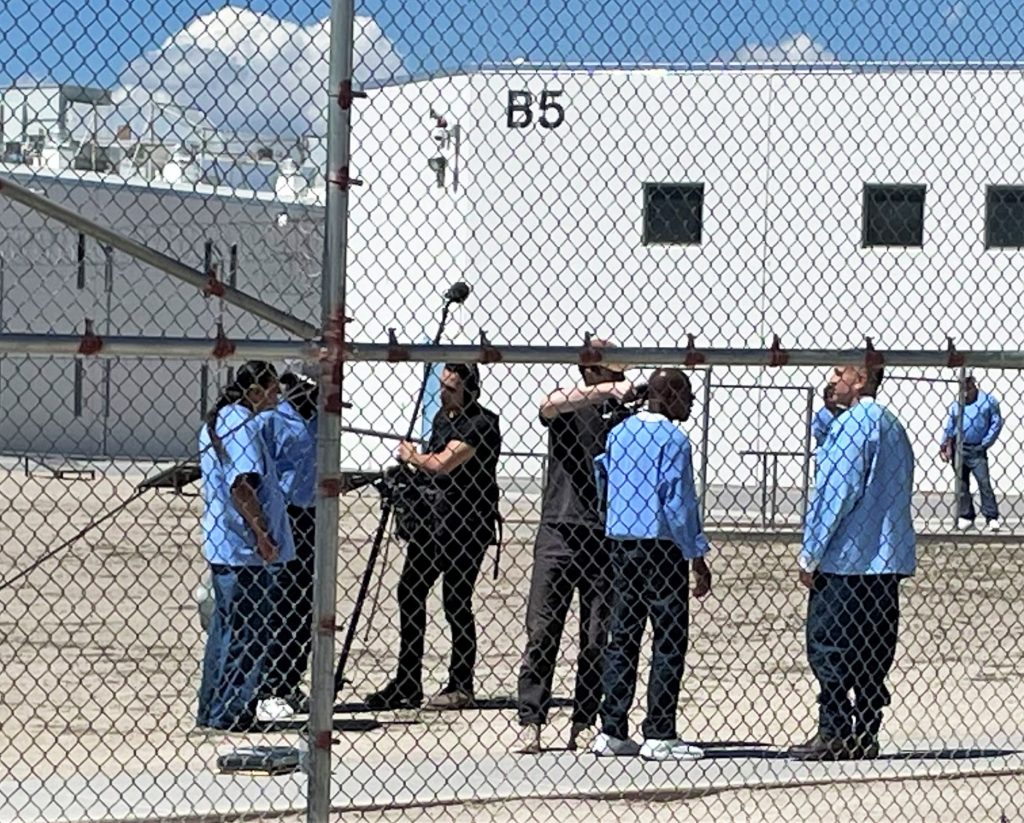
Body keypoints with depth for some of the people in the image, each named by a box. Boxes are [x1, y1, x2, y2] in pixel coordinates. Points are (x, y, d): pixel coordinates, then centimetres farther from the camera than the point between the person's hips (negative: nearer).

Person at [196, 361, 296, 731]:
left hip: (222, 545, 10)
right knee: (247, 632, -4)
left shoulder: (216, 422, 17)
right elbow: (241, 485, -24)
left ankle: (212, 710, 21)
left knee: (226, 628, 16)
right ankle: (230, 713, -1)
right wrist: (261, 531, -23)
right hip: (247, 549, -10)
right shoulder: (242, 425, -15)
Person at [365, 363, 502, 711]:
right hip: (434, 515, 9)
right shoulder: (442, 416, 13)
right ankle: (407, 684, 14)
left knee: (456, 603, -5)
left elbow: (441, 464, -21)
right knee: (409, 591, 7)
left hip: (467, 524, -9)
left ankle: (461, 686, 6)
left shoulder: (482, 424, -14)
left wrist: (410, 455, -3)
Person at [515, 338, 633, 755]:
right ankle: (530, 722, -1)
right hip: (560, 531, -3)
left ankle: (584, 724, 9)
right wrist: (607, 391, -25)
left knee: (598, 639, 2)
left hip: (605, 537, 3)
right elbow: (549, 405, -21)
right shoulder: (567, 408, 4)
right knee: (542, 633, -4)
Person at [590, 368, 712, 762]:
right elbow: (678, 500, -13)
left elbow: (602, 482, 17)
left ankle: (612, 731, 10)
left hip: (621, 542, 7)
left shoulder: (618, 433, 12)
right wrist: (697, 556, -10)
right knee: (670, 638, -3)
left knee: (622, 636, 11)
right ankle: (659, 736, -5)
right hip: (661, 543, -7)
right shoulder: (671, 437, -10)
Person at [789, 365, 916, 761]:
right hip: (889, 559, 9)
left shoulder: (854, 424, -12)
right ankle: (865, 734, 10)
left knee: (828, 645, -5)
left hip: (847, 561, -9)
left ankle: (834, 734, -7)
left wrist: (810, 554, -12)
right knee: (873, 650, 10)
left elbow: (837, 492, -17)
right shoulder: (893, 426, 17)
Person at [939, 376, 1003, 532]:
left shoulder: (987, 401, -2)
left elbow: (996, 423, -1)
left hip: (977, 450, -3)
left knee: (984, 482, -10)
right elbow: (949, 428, 12)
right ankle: (965, 516, 14)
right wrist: (944, 446, 0)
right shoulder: (956, 405, 7)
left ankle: (992, 518, -8)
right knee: (962, 484, 6)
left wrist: (985, 443, -6)